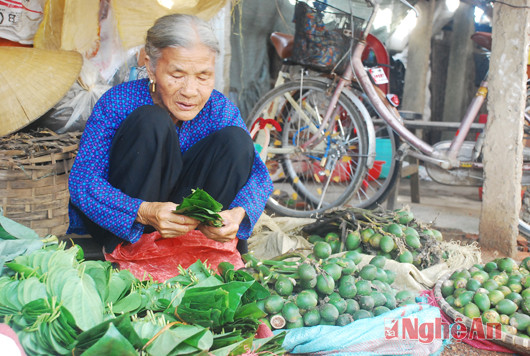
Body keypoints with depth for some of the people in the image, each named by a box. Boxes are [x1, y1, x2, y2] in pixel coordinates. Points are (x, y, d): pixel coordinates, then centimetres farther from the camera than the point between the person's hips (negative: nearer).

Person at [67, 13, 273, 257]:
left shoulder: (219, 109, -11)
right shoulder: (117, 103, -20)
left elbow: (258, 173, -13)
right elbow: (81, 181, -25)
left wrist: (238, 213, -37)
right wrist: (144, 212, -44)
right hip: (116, 225, -2)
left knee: (236, 140, -18)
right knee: (150, 122, -29)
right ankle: (121, 251, -22)